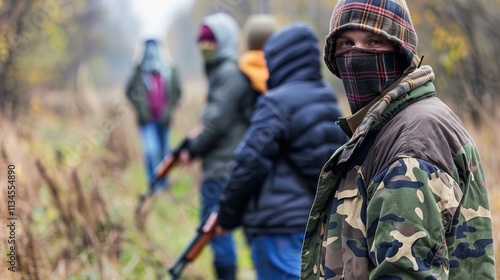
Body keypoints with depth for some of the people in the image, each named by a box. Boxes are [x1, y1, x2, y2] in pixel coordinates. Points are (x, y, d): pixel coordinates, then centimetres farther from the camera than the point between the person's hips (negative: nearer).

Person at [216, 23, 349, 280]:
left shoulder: (276, 103, -12)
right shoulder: (329, 102, 12)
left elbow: (249, 164, -13)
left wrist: (227, 215, -2)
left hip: (280, 226, -8)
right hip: (319, 222, 8)